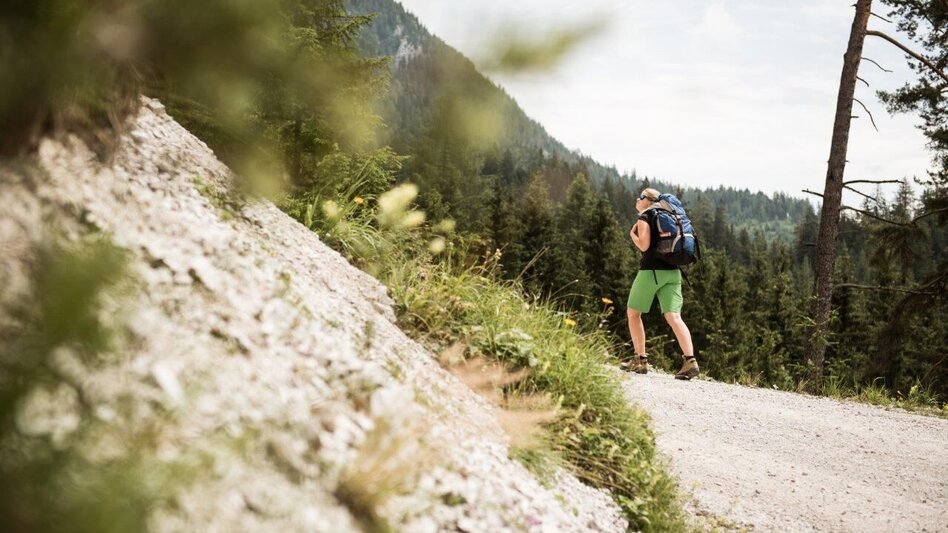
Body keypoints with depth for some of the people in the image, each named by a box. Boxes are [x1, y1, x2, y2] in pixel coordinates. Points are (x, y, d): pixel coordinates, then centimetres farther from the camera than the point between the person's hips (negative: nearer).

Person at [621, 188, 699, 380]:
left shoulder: (644, 217, -1)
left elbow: (644, 245, -14)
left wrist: (633, 234, 3)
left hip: (651, 270, -6)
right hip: (673, 272, 6)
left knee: (633, 313, 10)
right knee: (673, 317, -6)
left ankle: (640, 360, 7)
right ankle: (690, 360, -24)